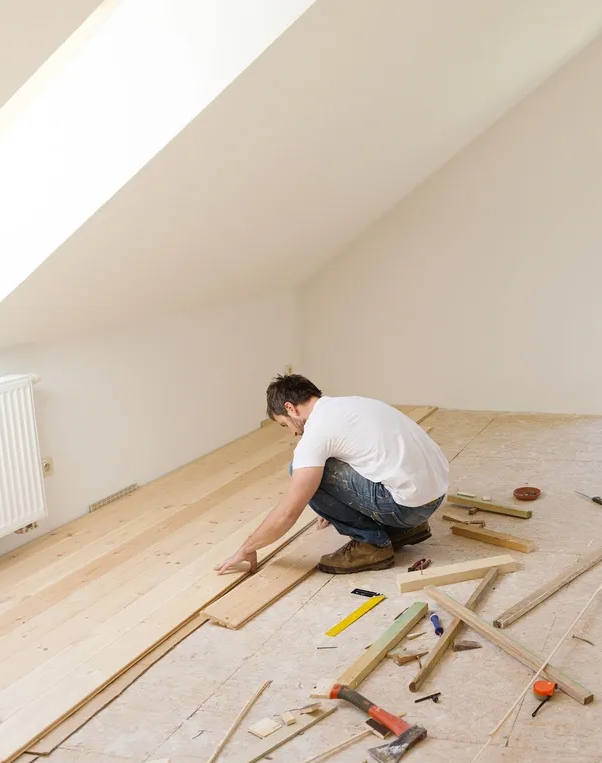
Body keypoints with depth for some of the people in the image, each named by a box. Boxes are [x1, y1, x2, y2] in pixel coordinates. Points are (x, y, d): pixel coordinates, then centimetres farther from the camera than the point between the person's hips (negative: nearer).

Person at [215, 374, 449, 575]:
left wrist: (247, 549, 4)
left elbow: (288, 513, -12)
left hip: (411, 500, -10)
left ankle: (371, 543, 3)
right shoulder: (347, 405, 16)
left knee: (307, 474, -6)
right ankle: (404, 527, 21)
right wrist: (336, 507, 43)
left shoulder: (317, 428, -11)